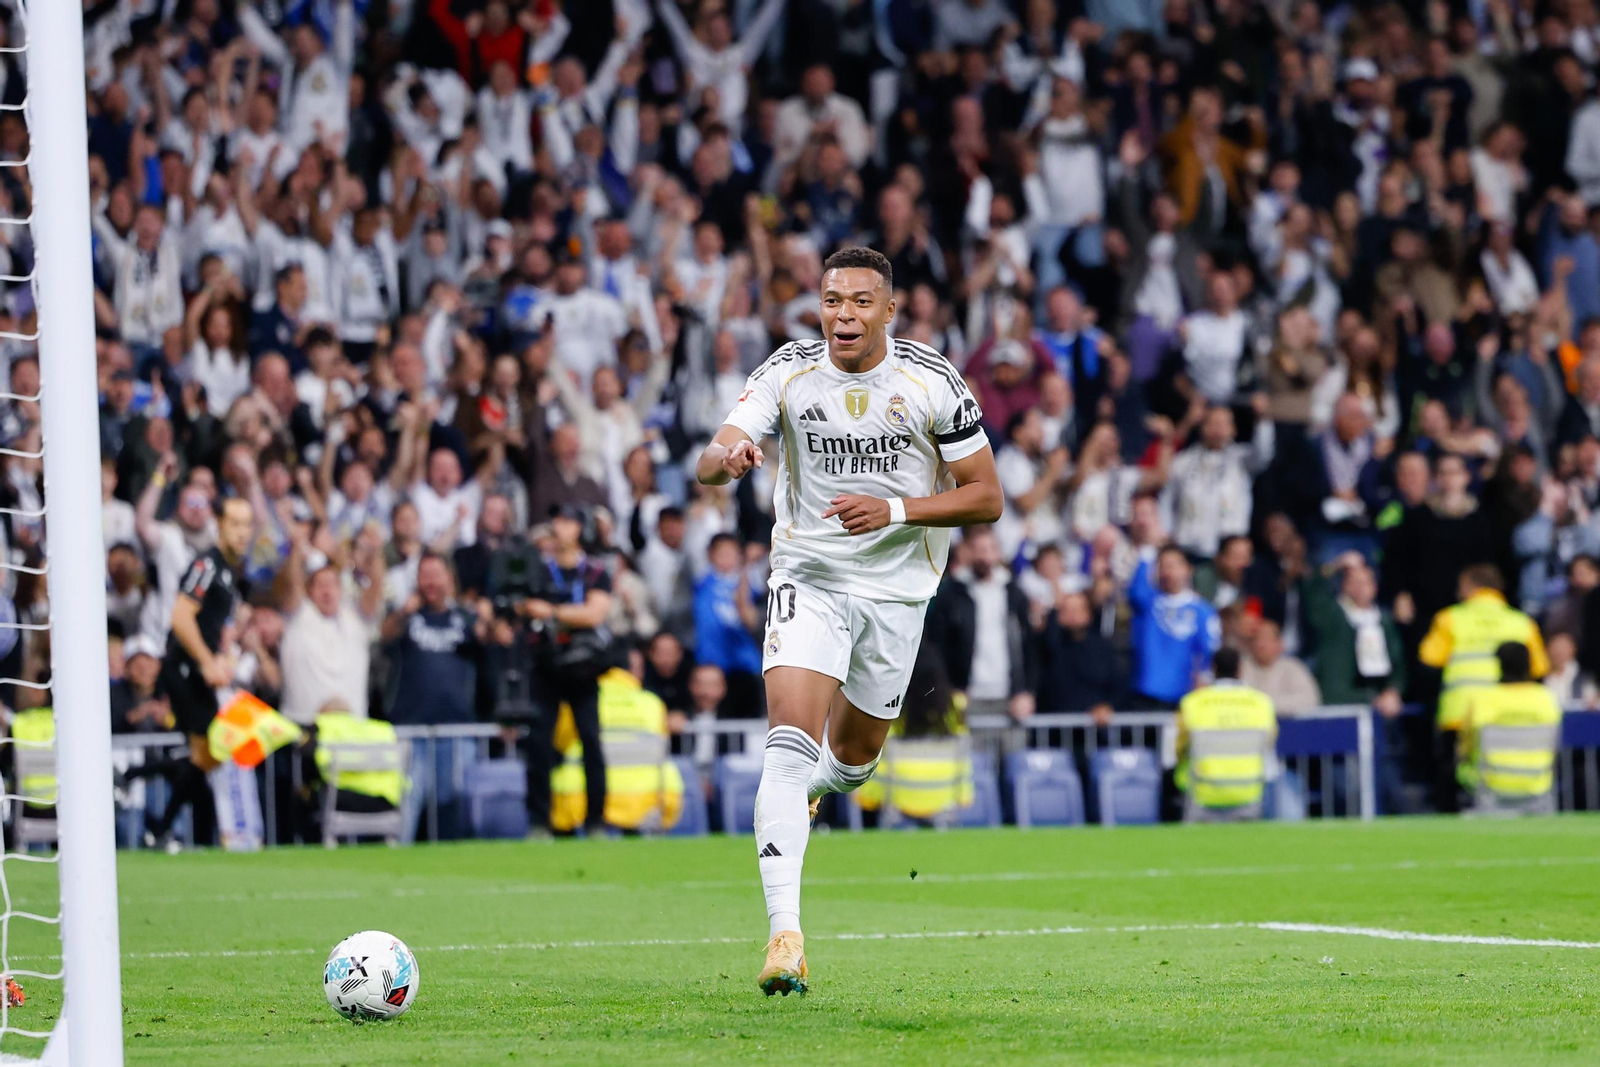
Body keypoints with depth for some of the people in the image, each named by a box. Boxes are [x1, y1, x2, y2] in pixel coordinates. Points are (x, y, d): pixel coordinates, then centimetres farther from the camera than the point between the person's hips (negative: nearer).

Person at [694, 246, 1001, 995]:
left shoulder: (933, 383, -10)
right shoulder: (788, 372, -10)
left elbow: (987, 497, -6)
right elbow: (707, 463, -18)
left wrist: (896, 510, -21)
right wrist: (726, 457, -44)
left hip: (896, 588, 1)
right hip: (808, 576, -1)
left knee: (852, 757, 15)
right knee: (790, 739, -20)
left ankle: (812, 787, 55)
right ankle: (783, 933, -26)